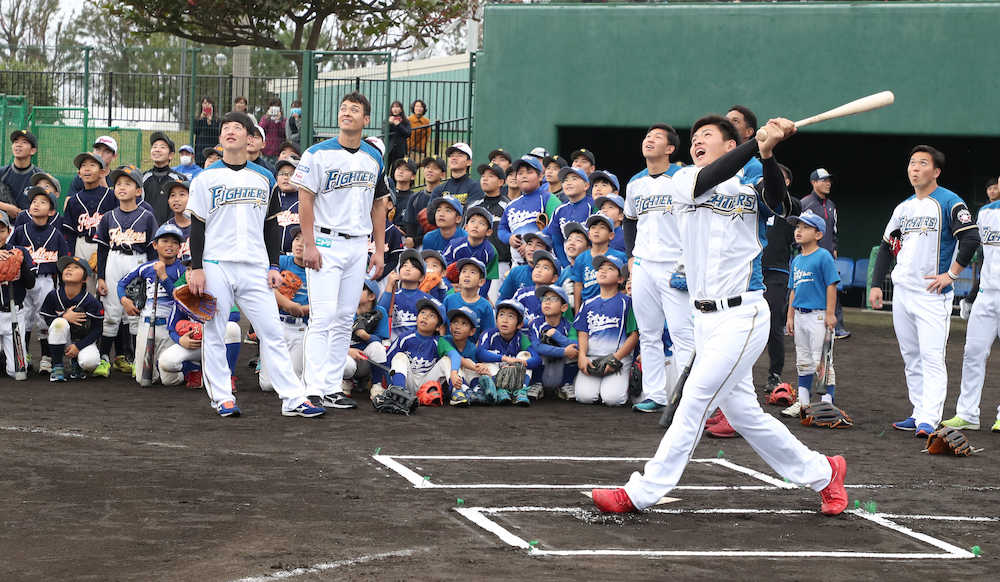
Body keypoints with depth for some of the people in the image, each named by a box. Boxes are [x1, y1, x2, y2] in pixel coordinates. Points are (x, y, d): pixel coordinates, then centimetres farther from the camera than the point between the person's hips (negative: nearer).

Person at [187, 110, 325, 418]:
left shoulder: (264, 178, 12)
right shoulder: (206, 178, 4)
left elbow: (271, 226, 14)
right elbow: (197, 225, 2)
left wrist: (274, 266, 7)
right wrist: (196, 267, -6)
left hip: (255, 268, 2)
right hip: (215, 266, -2)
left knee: (272, 332, -3)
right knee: (214, 334, 1)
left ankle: (292, 398, -4)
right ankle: (223, 398, 10)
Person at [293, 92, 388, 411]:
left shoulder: (374, 158, 11)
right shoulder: (319, 153, -4)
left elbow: (378, 206, 16)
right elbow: (306, 201, -6)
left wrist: (379, 250, 11)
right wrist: (309, 246, -13)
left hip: (359, 245, 5)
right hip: (326, 242, -5)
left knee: (345, 319, 7)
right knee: (323, 317, -12)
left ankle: (332, 386, 11)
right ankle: (315, 389, -13)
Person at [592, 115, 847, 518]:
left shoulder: (751, 189, 0)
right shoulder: (684, 182, 8)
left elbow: (779, 204, -22)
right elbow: (706, 181, -14)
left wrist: (768, 154, -39)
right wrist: (759, 143, -26)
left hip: (743, 315, -5)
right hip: (706, 318, 5)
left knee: (695, 400, -8)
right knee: (742, 412, 10)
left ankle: (643, 492, -4)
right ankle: (821, 472, 23)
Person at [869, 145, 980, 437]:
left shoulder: (948, 202, -7)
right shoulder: (904, 207, 15)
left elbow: (971, 239, -17)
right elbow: (886, 246, 20)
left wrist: (950, 275, -17)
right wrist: (876, 284, 12)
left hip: (933, 294, -8)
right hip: (902, 292, 8)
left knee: (932, 358, -13)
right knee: (911, 358, 10)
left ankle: (929, 421, -19)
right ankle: (919, 413, 16)